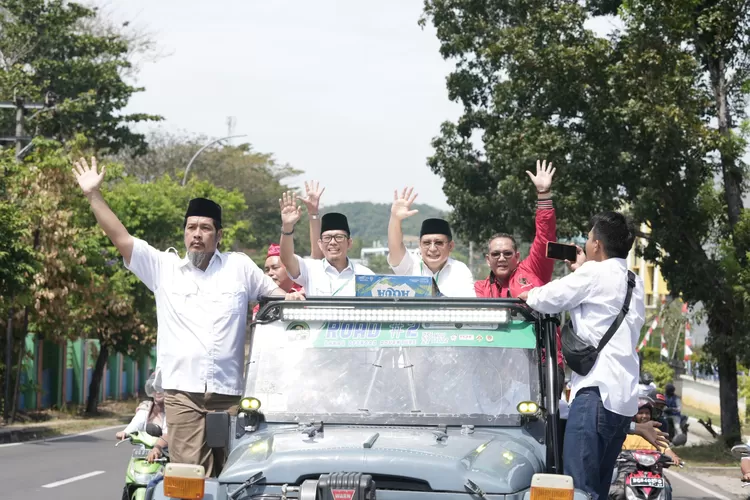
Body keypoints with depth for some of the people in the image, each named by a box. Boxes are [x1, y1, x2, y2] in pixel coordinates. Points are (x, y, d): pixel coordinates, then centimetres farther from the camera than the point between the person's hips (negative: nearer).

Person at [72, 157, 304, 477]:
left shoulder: (239, 267, 10)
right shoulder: (163, 268, 9)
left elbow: (274, 290, 19)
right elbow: (121, 238, 4)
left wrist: (291, 297, -4)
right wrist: (93, 195, -2)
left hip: (228, 391, 1)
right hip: (182, 391, -1)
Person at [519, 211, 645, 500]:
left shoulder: (595, 273, -4)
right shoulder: (635, 285, 21)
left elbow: (546, 301, 0)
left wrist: (526, 294, 19)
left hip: (598, 391, -9)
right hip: (625, 398, 9)